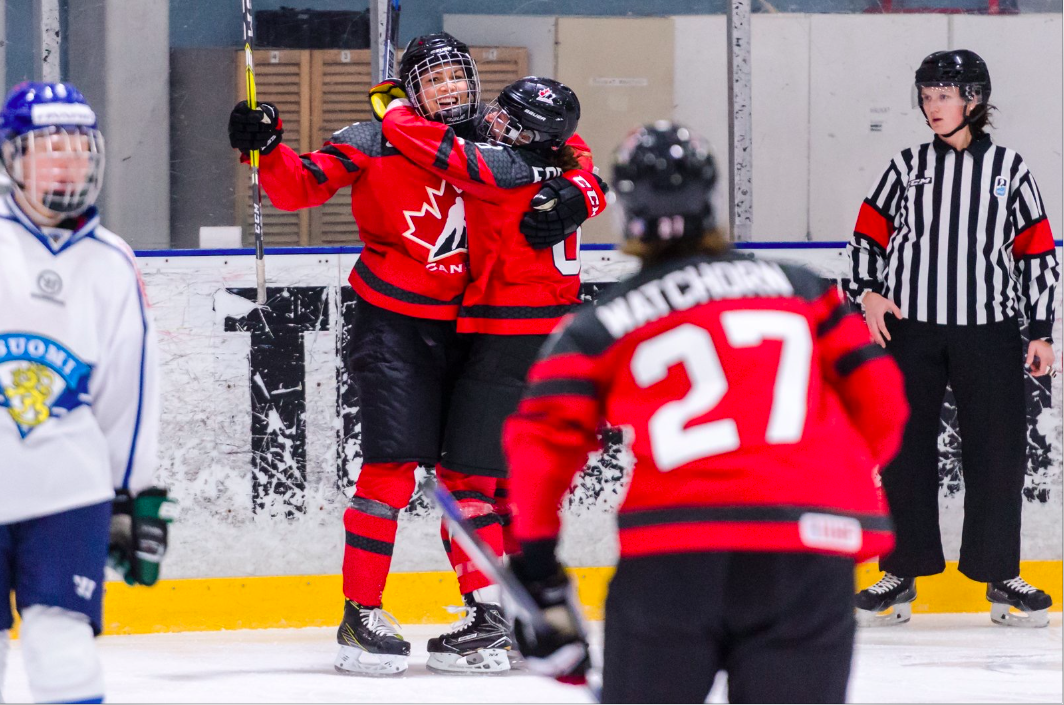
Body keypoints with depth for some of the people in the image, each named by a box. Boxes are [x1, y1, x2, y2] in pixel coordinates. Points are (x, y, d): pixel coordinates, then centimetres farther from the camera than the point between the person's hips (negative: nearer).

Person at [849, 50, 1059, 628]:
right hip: (910, 327, 1)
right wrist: (868, 292, -5)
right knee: (906, 449, 2)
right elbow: (868, 234, 13)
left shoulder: (1007, 168, 6)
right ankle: (902, 573, 11)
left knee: (999, 450, -2)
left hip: (989, 330, -1)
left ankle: (1000, 575, 8)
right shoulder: (907, 167, 8)